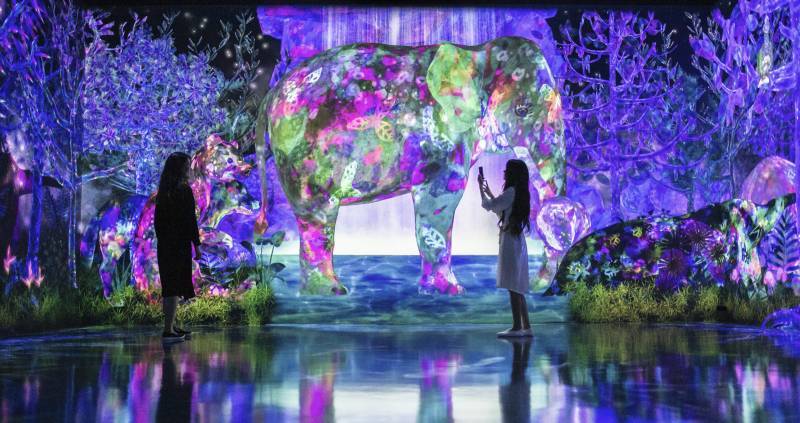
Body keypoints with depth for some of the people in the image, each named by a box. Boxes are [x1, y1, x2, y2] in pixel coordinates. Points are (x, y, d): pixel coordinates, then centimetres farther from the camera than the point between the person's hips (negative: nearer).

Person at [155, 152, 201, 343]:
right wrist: (196, 244, -10)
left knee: (169, 286, 15)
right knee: (175, 286, -5)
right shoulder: (184, 191, -12)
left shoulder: (163, 192, 8)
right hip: (180, 244, -7)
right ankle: (168, 330, -6)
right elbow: (190, 219, -14)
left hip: (164, 244, 7)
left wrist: (161, 240, 19)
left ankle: (171, 326, 24)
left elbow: (158, 220, 12)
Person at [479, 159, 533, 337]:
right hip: (518, 242, 9)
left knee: (513, 287, -8)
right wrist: (489, 192, 29)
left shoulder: (511, 192, -13)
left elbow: (487, 205, -10)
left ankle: (517, 327, -8)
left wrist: (481, 188, 6)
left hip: (510, 242, -9)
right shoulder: (520, 194, 16)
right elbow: (500, 211, 27)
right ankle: (526, 327, 11)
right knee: (517, 288, 10)